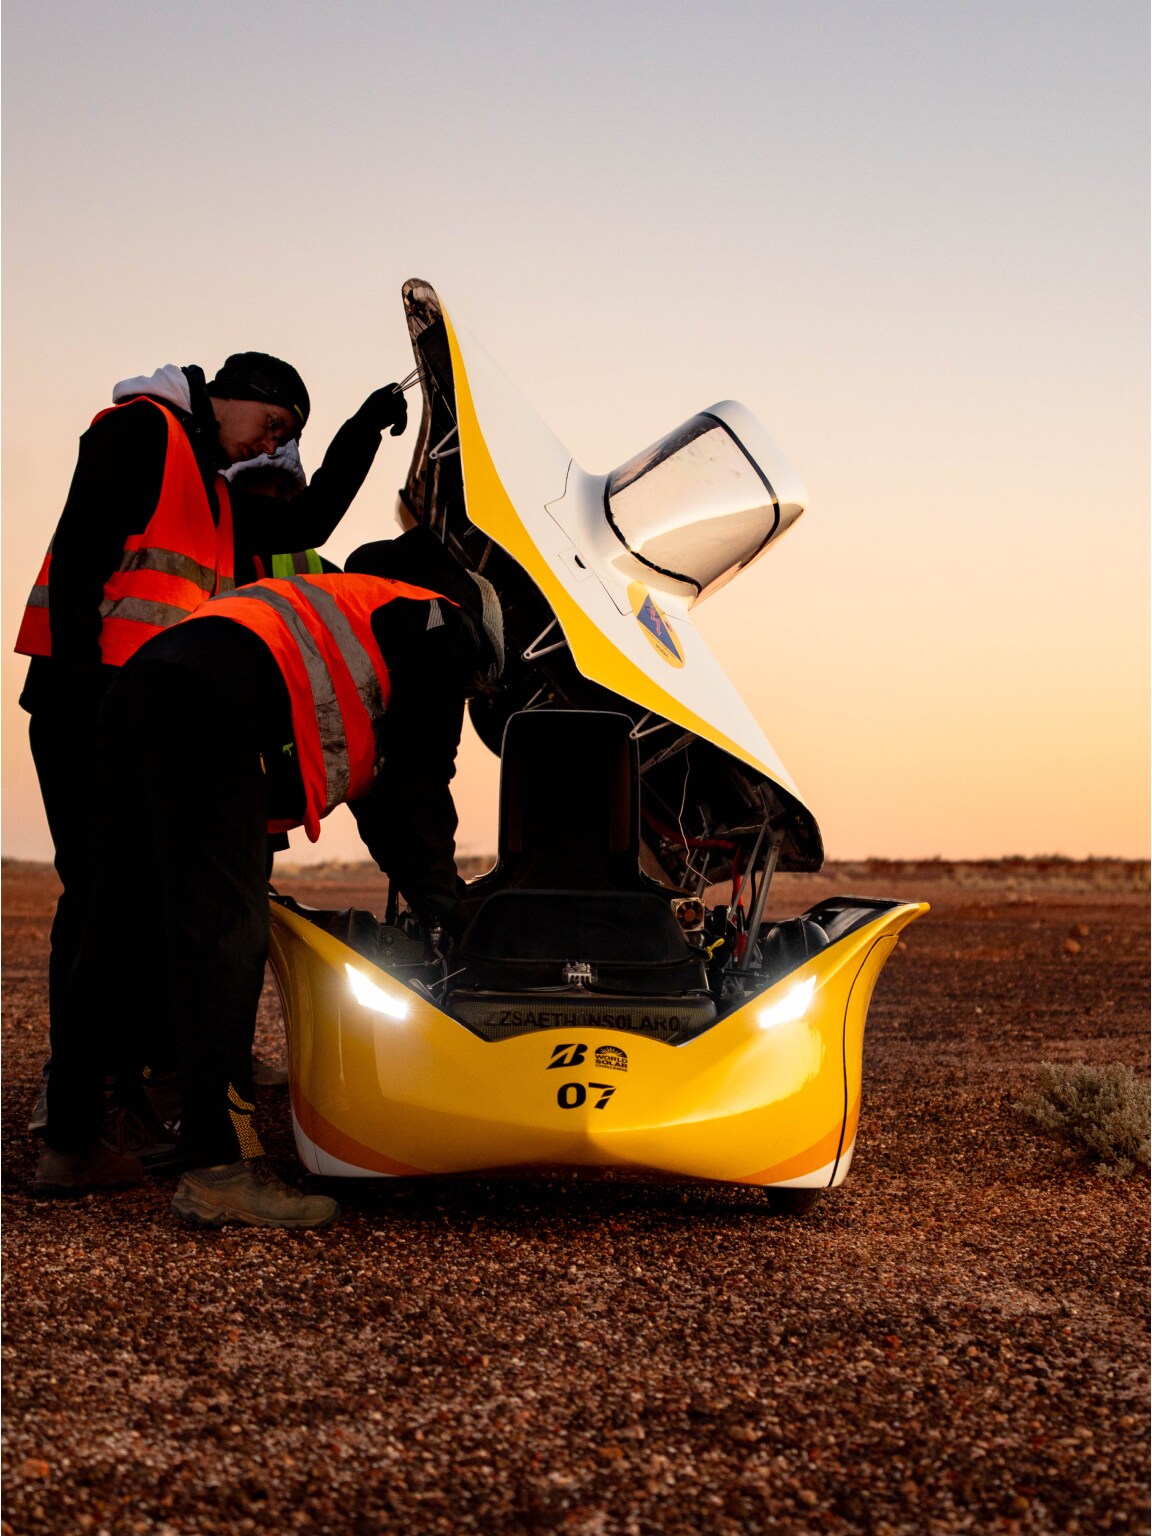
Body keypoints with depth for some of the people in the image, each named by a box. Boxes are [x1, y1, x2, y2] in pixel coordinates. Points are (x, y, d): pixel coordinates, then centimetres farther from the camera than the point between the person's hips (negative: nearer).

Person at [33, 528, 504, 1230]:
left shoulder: (363, 604, 40)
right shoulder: (445, 629, 15)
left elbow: (369, 790, 42)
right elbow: (418, 786, 8)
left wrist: (419, 889, 44)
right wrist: (444, 914, 16)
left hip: (140, 686, 10)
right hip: (212, 704, -9)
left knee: (122, 924, 12)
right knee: (226, 929, -15)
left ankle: (69, 1146, 18)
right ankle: (220, 1169, -21)